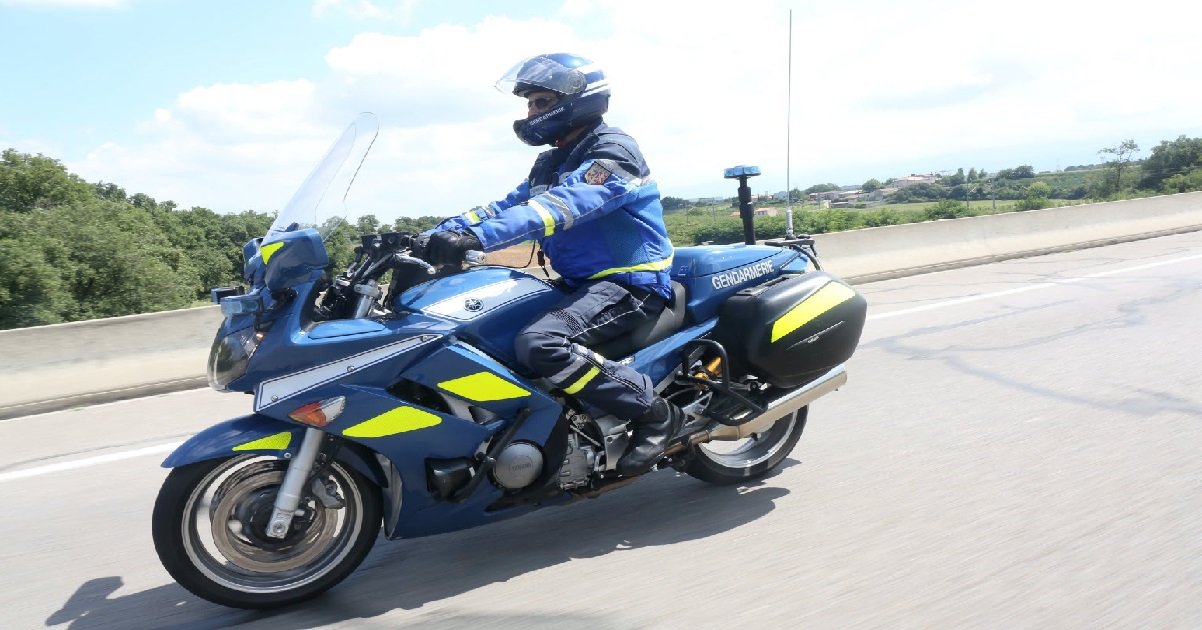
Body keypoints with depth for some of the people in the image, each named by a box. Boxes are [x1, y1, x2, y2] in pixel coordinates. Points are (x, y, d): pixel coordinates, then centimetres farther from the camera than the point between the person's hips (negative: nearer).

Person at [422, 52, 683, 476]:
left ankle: (654, 412, -19)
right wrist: (443, 233, -7)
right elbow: (506, 206, 10)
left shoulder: (613, 152, -12)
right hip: (582, 282, 10)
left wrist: (476, 237, -41)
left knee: (539, 344, -33)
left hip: (631, 283, -9)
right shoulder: (552, 162, 18)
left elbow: (562, 206, -30)